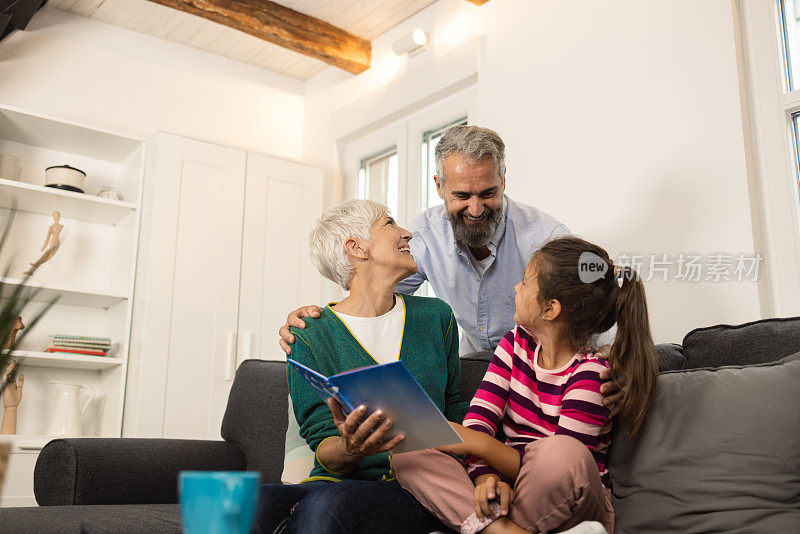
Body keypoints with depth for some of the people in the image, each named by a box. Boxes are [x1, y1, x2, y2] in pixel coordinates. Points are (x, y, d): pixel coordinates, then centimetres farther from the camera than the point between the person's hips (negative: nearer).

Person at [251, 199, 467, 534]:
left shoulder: (436, 317, 12)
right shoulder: (310, 335, 2)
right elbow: (323, 446, -3)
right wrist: (349, 450, -26)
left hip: (416, 491, 1)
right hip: (337, 481, -1)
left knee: (330, 504, -33)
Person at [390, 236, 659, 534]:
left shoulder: (589, 374, -14)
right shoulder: (516, 344, 6)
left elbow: (558, 466, -19)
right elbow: (478, 419, -4)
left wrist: (478, 443, -27)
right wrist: (486, 477, -24)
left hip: (567, 509, -5)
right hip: (510, 490, 5)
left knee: (564, 453, -40)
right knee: (406, 454, -18)